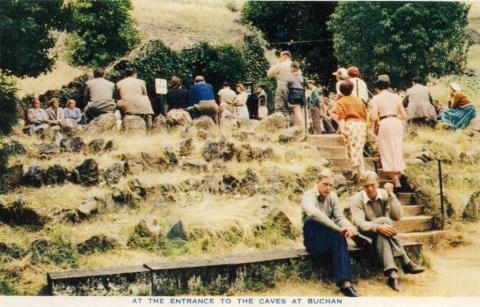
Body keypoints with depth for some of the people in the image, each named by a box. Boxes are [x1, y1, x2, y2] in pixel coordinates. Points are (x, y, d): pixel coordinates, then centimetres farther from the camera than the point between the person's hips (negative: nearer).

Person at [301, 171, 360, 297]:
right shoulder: (309, 196, -14)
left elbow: (340, 218, -2)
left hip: (328, 238, 4)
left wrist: (349, 227, -28)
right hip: (313, 240, -4)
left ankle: (344, 283, -42)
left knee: (339, 239, -34)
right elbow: (314, 213, -38)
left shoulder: (332, 196, 6)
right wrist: (338, 229, -43)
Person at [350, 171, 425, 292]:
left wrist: (391, 194, -21)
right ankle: (406, 263, -37)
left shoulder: (384, 195, -3)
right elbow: (359, 223, -25)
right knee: (384, 220, -31)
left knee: (382, 236, -34)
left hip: (379, 235, 3)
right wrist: (378, 227, -42)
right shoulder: (356, 200, -11)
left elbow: (398, 216, -14)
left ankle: (391, 273, -46)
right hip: (364, 235, -3)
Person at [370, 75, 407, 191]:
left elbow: (374, 117, -8)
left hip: (385, 124, -4)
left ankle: (396, 182, -4)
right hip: (397, 123, 4)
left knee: (387, 154, 1)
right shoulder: (396, 97, 11)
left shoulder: (376, 98, -1)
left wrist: (371, 114, 14)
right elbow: (404, 115, 12)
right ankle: (397, 176, 12)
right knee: (397, 151, 12)